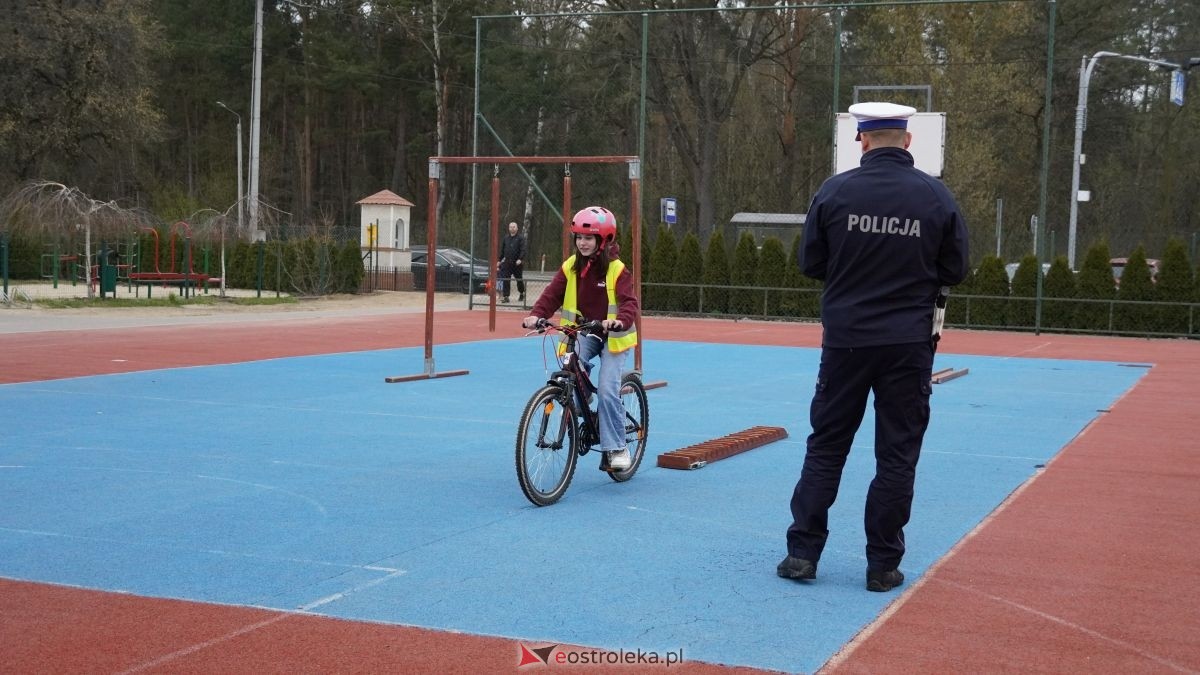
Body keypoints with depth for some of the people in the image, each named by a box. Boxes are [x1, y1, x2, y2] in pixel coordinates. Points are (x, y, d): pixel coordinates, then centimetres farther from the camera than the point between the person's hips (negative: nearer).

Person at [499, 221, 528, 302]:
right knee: (505, 280, -6)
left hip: (517, 263, -3)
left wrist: (520, 259, -24)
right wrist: (500, 260, 14)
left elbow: (523, 250, -11)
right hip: (507, 262, 3)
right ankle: (506, 296, -5)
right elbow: (502, 250, 18)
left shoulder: (520, 238, -2)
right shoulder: (506, 238, 12)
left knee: (519, 279, 11)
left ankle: (522, 294, 32)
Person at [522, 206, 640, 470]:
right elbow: (552, 294, -5)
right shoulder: (570, 267, 0)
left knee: (607, 391, -14)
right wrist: (536, 315, -24)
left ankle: (617, 448, -1)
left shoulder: (616, 269, -12)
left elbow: (630, 302, -22)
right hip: (582, 332, 4)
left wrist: (621, 320, -43)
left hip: (611, 336, -4)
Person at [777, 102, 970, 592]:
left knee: (826, 447, 11)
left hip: (845, 339, 0)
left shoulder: (835, 191, -5)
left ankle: (802, 552, 13)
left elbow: (810, 264, 1)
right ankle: (883, 565, 10)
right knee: (897, 455, 7)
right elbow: (955, 271, 3)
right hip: (909, 343, 0)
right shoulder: (937, 196, -3)